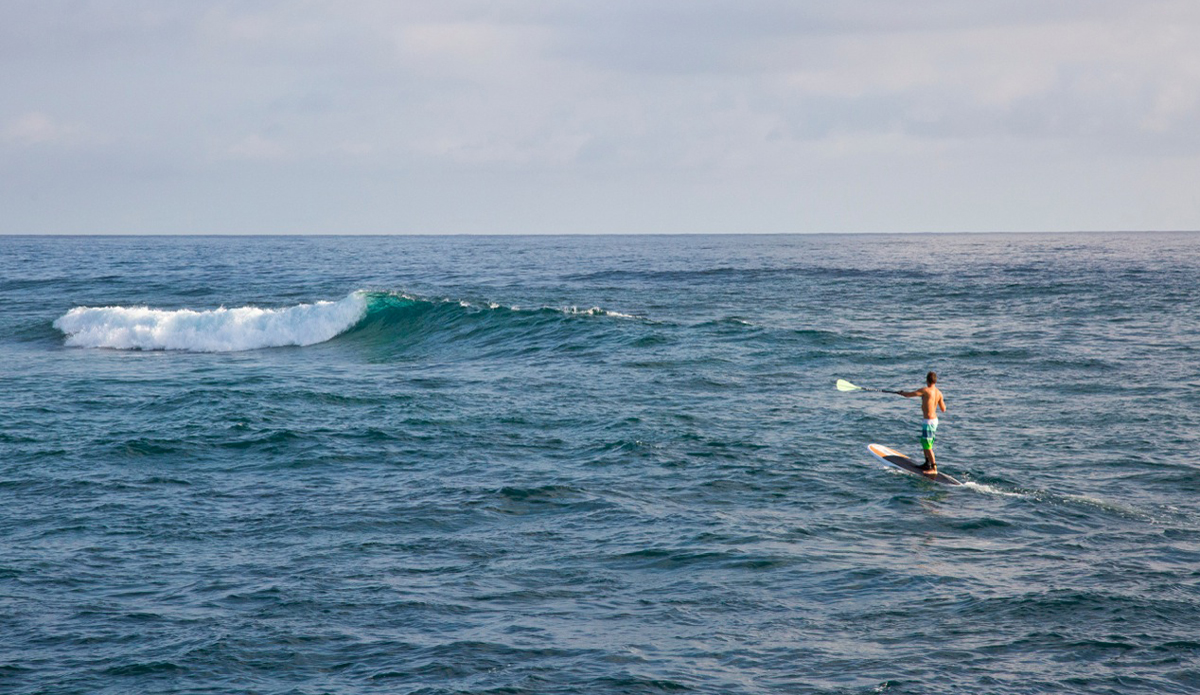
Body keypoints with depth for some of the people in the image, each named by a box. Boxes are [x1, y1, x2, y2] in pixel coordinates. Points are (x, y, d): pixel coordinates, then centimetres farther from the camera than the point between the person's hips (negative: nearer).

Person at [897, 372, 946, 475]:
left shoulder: (925, 390, -17)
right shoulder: (938, 393, 4)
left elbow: (909, 395, -12)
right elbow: (943, 409, 11)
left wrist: (901, 393, 10)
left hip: (929, 421, -8)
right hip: (935, 419, 8)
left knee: (927, 445, -4)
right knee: (924, 443, 22)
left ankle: (934, 468, -5)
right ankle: (927, 464, 32)